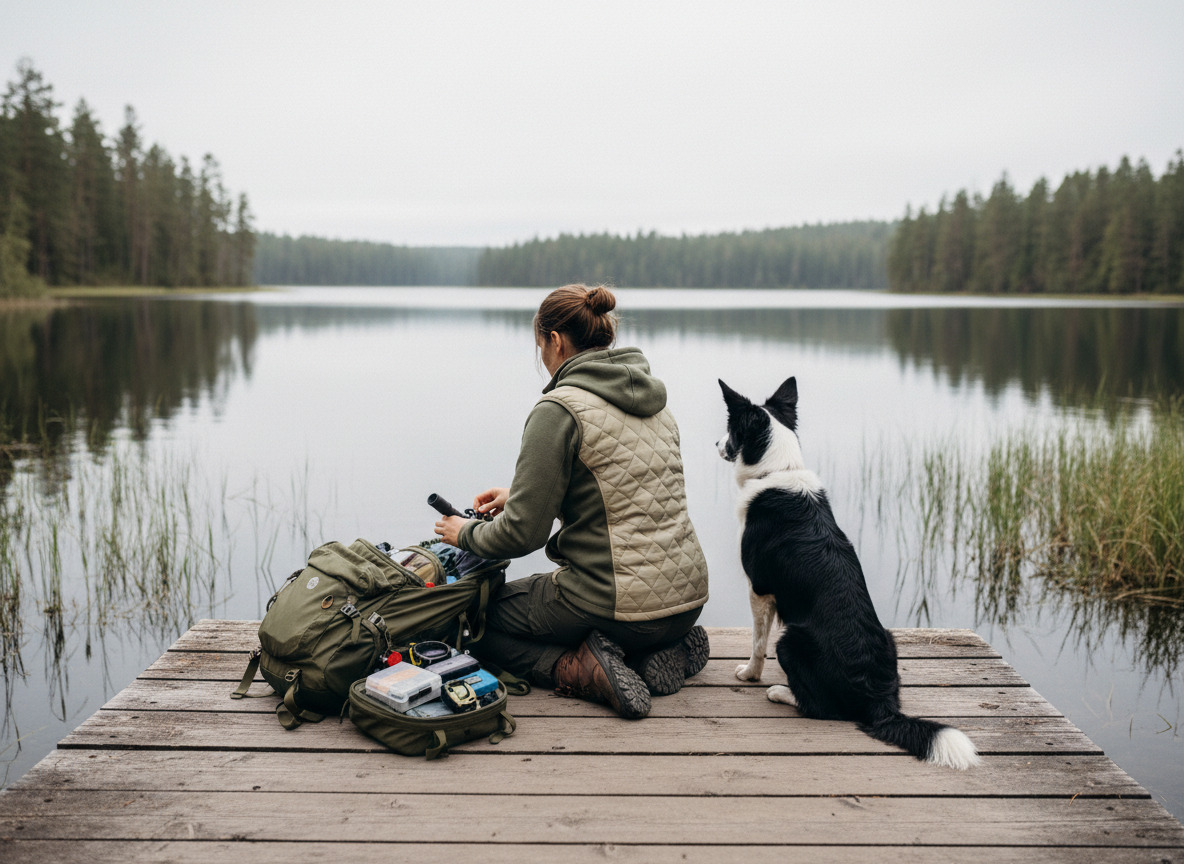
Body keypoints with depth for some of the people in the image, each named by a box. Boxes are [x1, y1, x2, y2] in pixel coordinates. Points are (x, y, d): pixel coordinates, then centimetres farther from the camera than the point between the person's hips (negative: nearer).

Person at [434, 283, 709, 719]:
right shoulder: (650, 397, 10)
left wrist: (467, 533, 7)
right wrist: (518, 495, 25)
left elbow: (524, 532, -14)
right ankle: (660, 651, 10)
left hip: (620, 606, -7)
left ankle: (586, 670, -7)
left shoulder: (558, 410, -14)